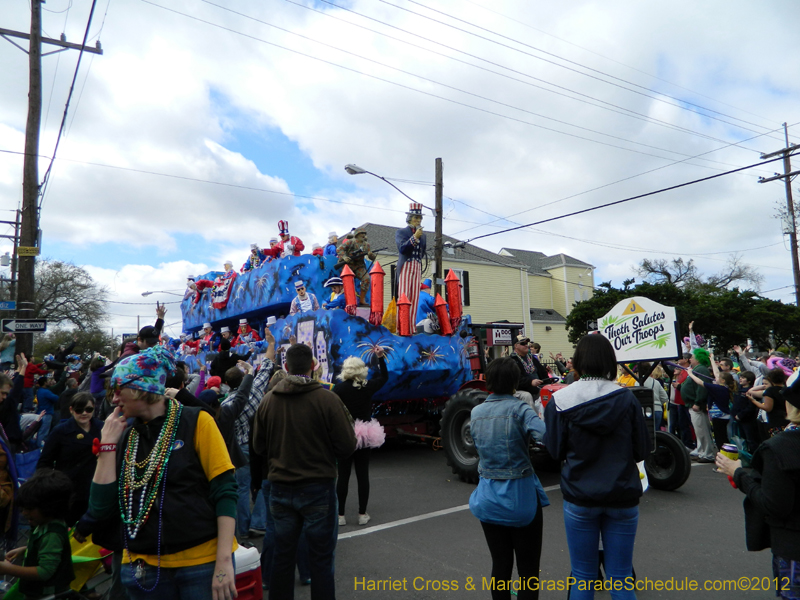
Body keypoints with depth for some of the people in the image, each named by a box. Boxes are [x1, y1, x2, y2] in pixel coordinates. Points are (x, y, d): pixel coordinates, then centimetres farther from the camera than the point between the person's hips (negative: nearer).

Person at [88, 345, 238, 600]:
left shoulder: (196, 422, -9)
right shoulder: (126, 437, 6)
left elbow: (224, 491, -12)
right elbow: (101, 507, 0)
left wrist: (224, 561, -18)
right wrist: (108, 443, -3)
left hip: (202, 562, -4)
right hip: (146, 567, 5)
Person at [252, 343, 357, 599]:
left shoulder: (268, 400, -4)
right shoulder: (327, 399, -16)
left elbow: (259, 447, 5)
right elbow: (347, 446, -13)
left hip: (280, 488, 4)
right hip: (318, 488, -4)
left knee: (282, 554, 17)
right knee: (321, 558, 9)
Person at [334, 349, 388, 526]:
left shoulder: (339, 388, -11)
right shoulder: (368, 387, -4)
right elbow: (384, 377, 14)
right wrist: (381, 358, 20)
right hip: (364, 436, 2)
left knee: (343, 475, 7)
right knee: (363, 475, 10)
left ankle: (340, 515, 13)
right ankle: (362, 514, 17)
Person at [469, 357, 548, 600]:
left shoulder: (476, 413, 1)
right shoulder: (519, 409, -15)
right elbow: (545, 434, -30)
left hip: (489, 497, 4)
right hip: (520, 496, -4)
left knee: (500, 563, 17)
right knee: (528, 567, 10)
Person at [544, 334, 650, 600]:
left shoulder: (560, 401, -12)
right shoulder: (626, 398, -9)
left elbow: (554, 451, -7)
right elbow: (642, 450, -3)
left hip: (579, 498, -1)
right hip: (622, 497, 1)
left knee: (583, 577, 14)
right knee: (621, 578, 14)